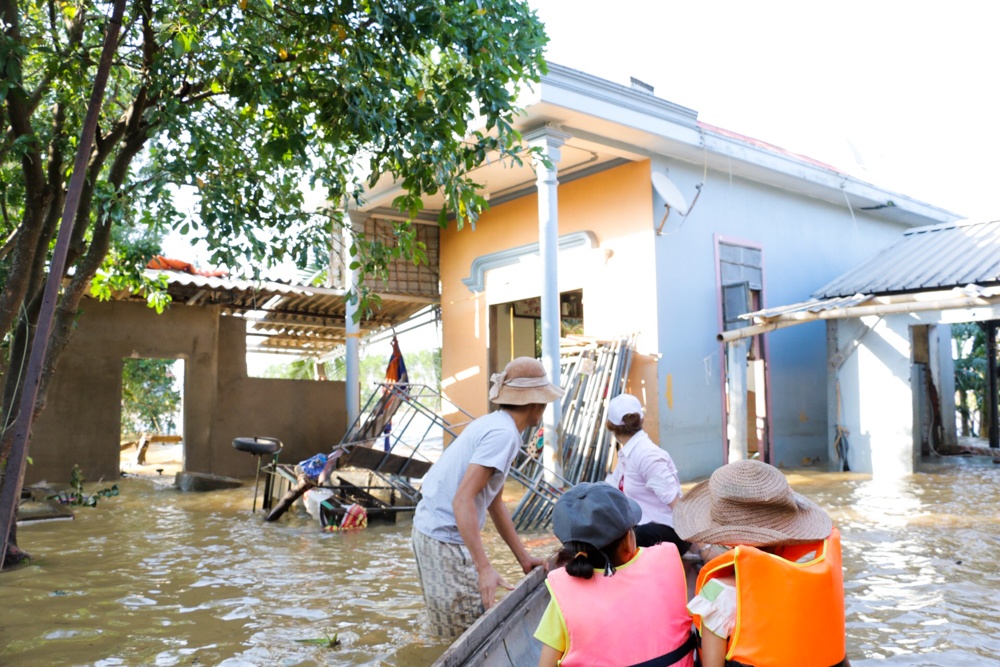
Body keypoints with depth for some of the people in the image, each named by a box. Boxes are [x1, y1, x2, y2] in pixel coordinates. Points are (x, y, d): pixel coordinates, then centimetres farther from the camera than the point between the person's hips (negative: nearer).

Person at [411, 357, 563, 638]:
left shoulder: (493, 424, 12)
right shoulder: (504, 433, -18)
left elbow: (495, 502, 18)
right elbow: (462, 500, -26)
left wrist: (523, 557, 21)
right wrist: (484, 568, -27)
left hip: (430, 528, 10)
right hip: (446, 539, -10)